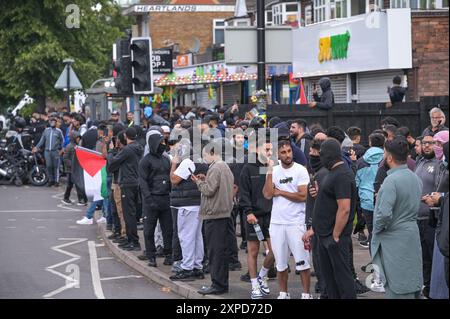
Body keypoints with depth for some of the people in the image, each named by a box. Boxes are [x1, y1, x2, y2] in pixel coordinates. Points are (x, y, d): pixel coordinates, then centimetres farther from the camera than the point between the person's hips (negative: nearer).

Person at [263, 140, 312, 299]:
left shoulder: (300, 170, -5)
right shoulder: (274, 171, 4)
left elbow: (303, 196, -14)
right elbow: (267, 194, -7)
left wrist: (280, 192, -7)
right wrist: (270, 171, -11)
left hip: (296, 222, -4)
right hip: (276, 222, 4)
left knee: (302, 262, -1)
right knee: (280, 262, 12)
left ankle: (306, 294, 7)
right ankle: (283, 293, 24)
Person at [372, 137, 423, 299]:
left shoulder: (392, 180, -20)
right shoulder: (416, 179, 7)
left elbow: (384, 214, -26)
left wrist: (377, 229, -8)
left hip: (394, 240, -8)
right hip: (412, 235, 8)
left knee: (396, 290, -3)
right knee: (413, 283, 16)